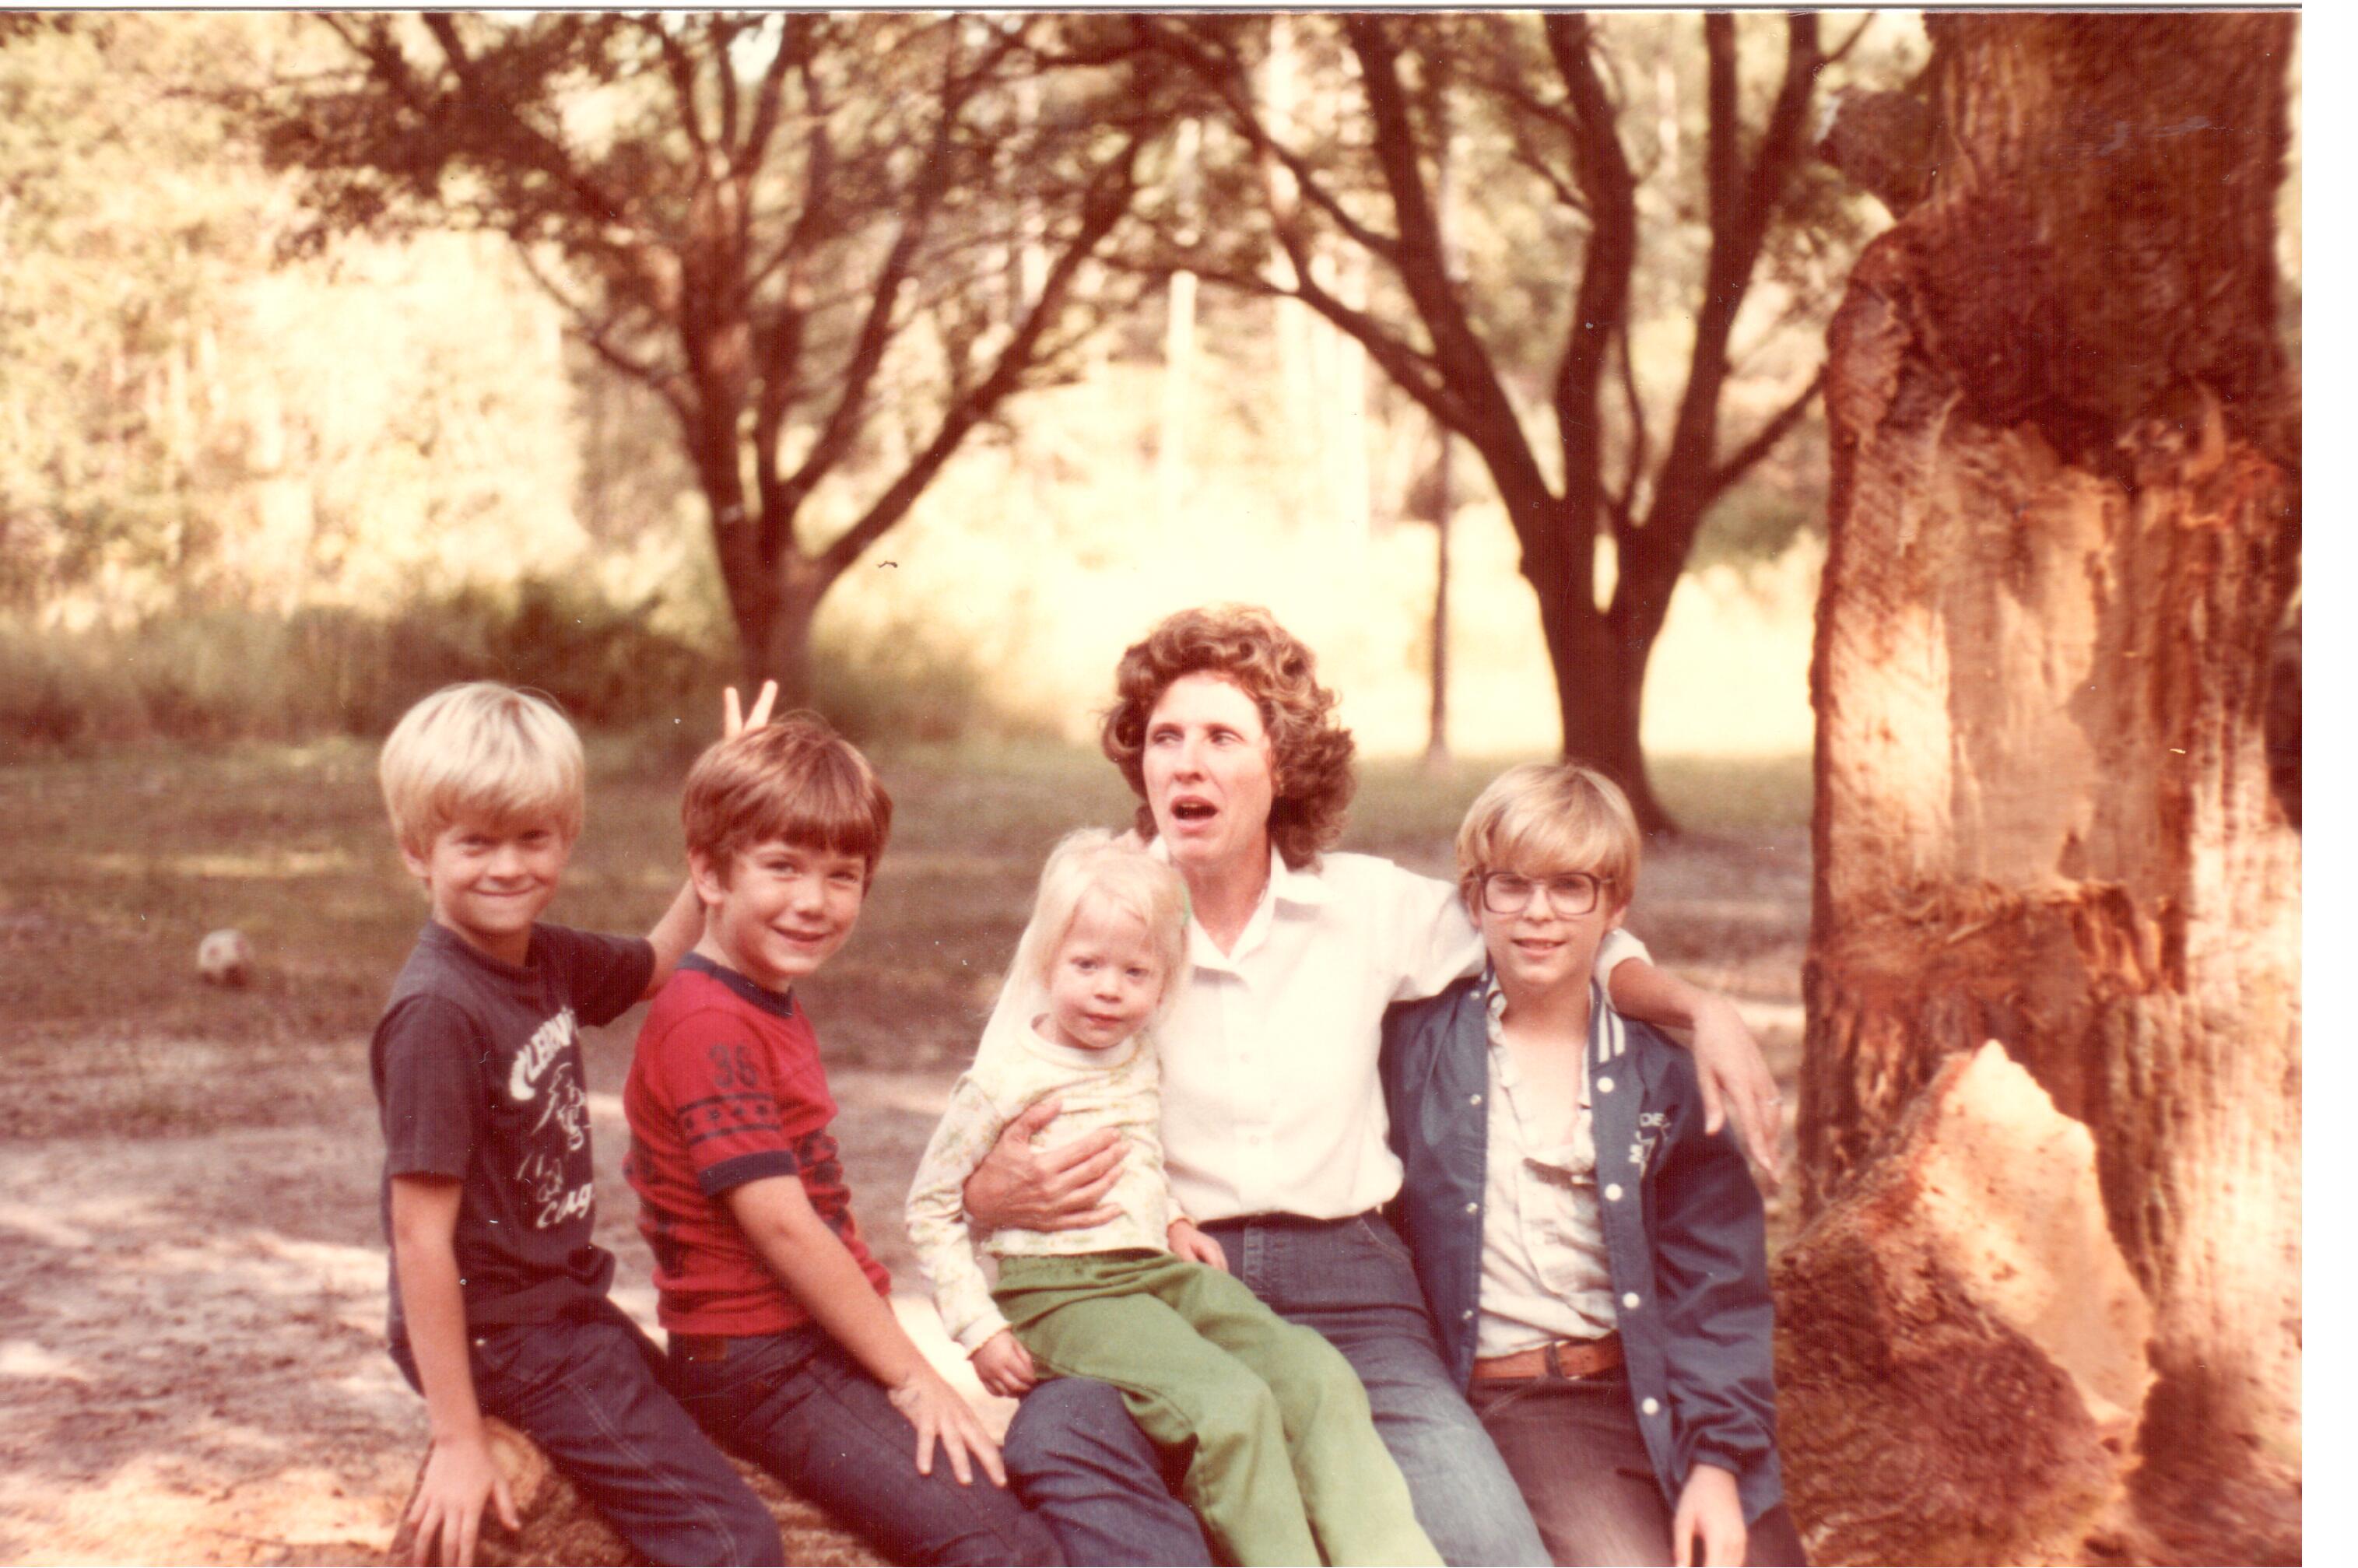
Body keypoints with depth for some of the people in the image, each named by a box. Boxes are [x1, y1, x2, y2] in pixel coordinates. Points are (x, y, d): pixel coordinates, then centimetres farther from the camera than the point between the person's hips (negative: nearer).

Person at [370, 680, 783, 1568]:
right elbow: (421, 1233, -21)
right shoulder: (439, 1011, -21)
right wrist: (457, 1441, -20)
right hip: (502, 1336, -9)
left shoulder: (548, 961, 3)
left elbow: (661, 962, 25)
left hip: (566, 1302, 9)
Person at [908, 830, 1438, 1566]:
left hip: (1162, 1270, 6)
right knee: (1234, 1408, -28)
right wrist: (980, 1328, -7)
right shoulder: (1002, 1078, -6)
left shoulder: (1137, 1053, 12)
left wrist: (1172, 1222, 12)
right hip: (1063, 1290, -6)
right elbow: (932, 1205, -1)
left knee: (1319, 1377, -15)